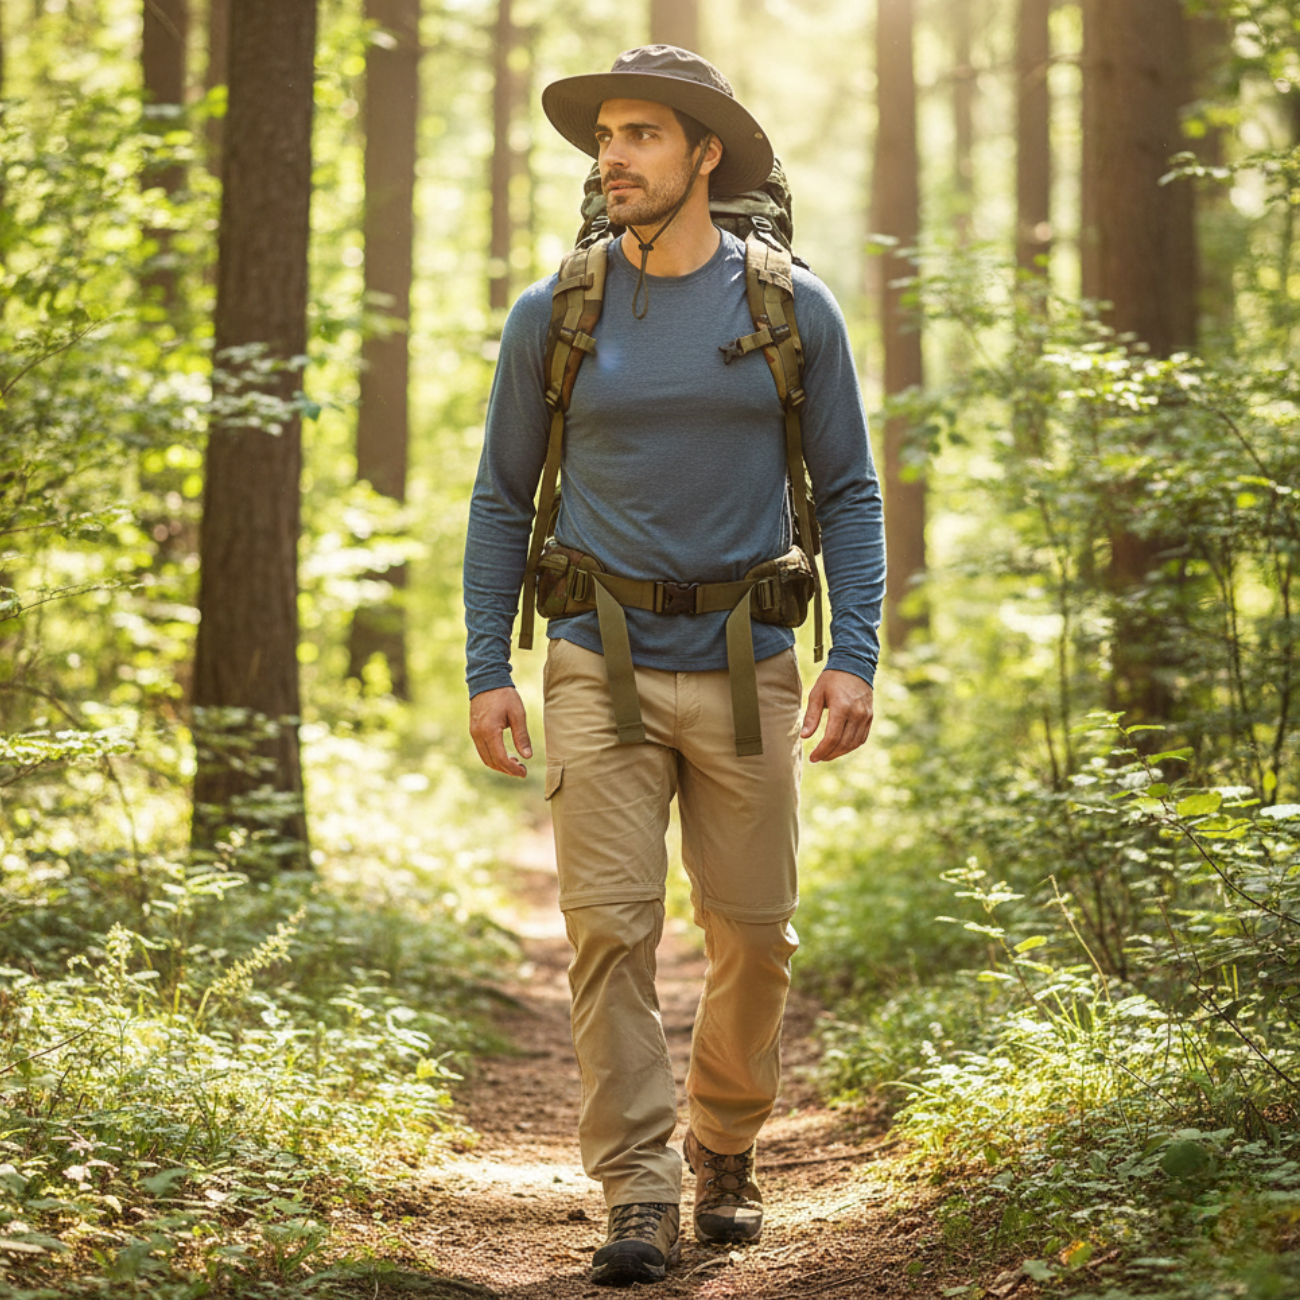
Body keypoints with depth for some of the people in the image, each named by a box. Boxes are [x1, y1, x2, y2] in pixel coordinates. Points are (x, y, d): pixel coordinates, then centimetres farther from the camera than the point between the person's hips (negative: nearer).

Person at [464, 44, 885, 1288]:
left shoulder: (794, 309, 2)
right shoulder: (551, 316, 3)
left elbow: (848, 492, 6)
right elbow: (502, 500, 9)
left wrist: (855, 655, -5)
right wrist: (487, 669, 1)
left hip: (746, 671, 0)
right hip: (600, 670, 0)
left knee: (752, 934, 6)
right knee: (610, 929, -8)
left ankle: (725, 1152, 28)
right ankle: (637, 1195, -2)